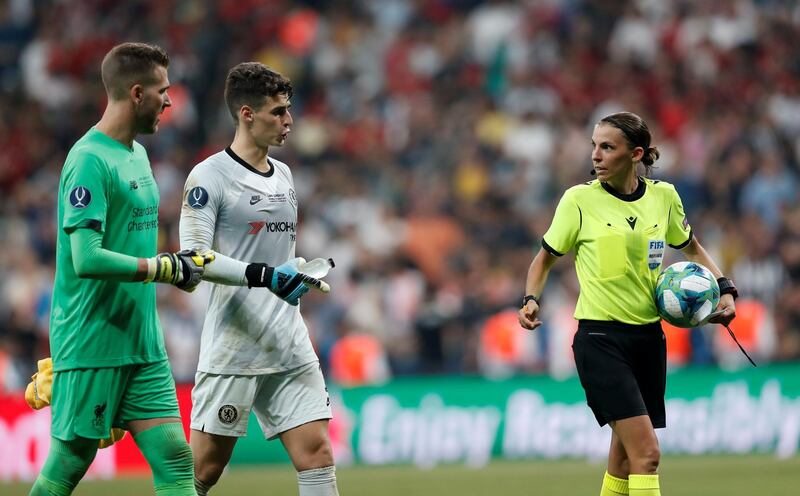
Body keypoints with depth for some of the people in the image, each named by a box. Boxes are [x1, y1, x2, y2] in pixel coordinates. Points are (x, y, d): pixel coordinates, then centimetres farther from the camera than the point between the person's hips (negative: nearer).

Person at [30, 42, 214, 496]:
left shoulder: (137, 154, 15)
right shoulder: (90, 160, -15)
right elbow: (87, 259, -23)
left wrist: (182, 263, 11)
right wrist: (167, 268, -18)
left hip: (143, 347, 9)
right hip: (90, 349, -9)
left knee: (175, 459, 0)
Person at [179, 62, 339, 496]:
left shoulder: (283, 175, 16)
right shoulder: (208, 177, -7)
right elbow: (194, 257, -16)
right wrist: (263, 275, -24)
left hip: (290, 348, 6)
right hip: (231, 351, -6)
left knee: (316, 452, -4)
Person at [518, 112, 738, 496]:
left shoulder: (664, 197, 3)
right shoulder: (580, 200, -6)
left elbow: (692, 248, 21)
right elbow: (546, 258, 7)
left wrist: (724, 289, 8)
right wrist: (532, 300, -10)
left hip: (648, 336, 5)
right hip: (600, 338, -5)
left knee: (626, 455, 11)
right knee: (647, 453, -17)